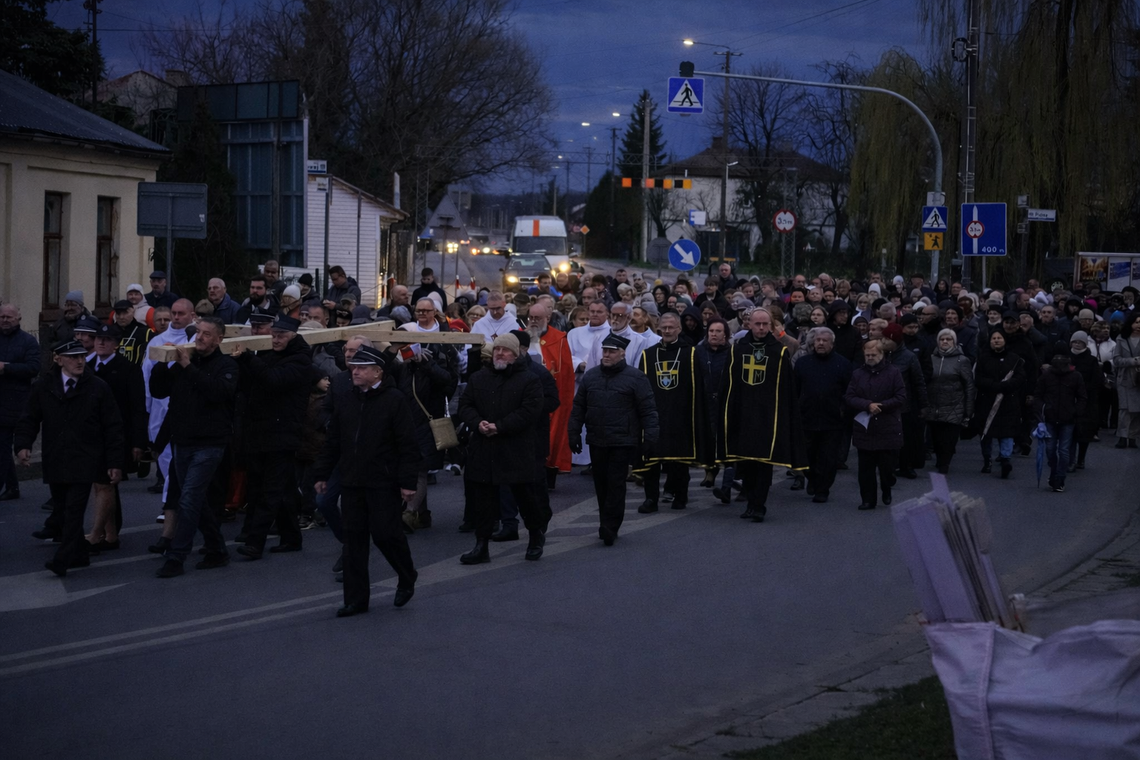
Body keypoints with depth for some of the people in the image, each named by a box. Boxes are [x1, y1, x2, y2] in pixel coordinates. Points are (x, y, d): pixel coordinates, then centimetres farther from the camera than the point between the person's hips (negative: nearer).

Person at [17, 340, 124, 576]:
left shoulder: (98, 388, 0)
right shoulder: (43, 388, 6)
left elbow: (112, 428, 1)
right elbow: (29, 421, 10)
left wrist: (115, 463, -3)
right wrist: (23, 445, -9)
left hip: (84, 465, -3)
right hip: (55, 465, 3)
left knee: (74, 510, -12)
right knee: (63, 511, 8)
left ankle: (63, 560, -14)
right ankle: (78, 555, 20)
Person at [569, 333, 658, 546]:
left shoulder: (636, 378, -4)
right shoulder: (590, 376, 10)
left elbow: (648, 410, -6)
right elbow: (578, 407, 14)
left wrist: (650, 434, -13)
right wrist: (574, 433, 9)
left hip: (623, 442, -5)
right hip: (597, 441, 5)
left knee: (616, 484, -7)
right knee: (601, 484, 10)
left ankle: (610, 527, -5)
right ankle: (607, 526, 20)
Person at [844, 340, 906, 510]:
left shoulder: (893, 372, 0)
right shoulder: (857, 374, 7)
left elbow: (901, 397, -5)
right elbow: (849, 398, 0)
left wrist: (880, 406, -14)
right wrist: (868, 405, -15)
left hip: (888, 429, -2)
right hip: (864, 427, 2)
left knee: (887, 465, 3)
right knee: (866, 467, 2)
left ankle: (887, 490, 30)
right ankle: (868, 499, 11)